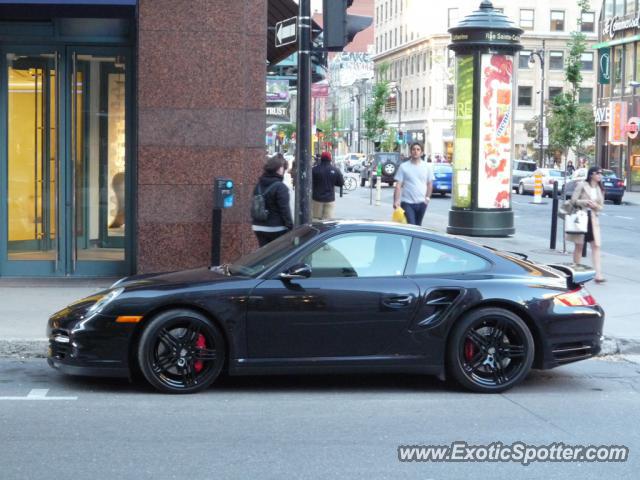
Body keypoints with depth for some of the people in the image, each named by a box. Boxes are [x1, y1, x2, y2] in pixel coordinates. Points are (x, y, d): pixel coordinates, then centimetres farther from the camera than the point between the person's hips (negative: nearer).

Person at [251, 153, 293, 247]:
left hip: (259, 228, 6)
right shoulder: (280, 187, -15)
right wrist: (290, 227, -10)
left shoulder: (259, 185, 7)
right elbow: (285, 210, -16)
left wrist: (254, 223, 23)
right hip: (277, 229, -6)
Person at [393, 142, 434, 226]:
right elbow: (398, 186, -4)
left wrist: (428, 197, 2)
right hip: (407, 203, -3)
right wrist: (396, 201, -14)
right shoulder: (403, 167, -1)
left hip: (421, 203, 3)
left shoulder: (427, 167, 6)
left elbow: (430, 184, 14)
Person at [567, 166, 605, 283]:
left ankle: (598, 274, -13)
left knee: (596, 246, -7)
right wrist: (585, 202, -19)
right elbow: (573, 200, -6)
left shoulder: (600, 189, 12)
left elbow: (601, 206, 13)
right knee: (579, 245, 4)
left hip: (593, 218, 4)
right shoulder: (582, 185, -3)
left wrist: (595, 205, -9)